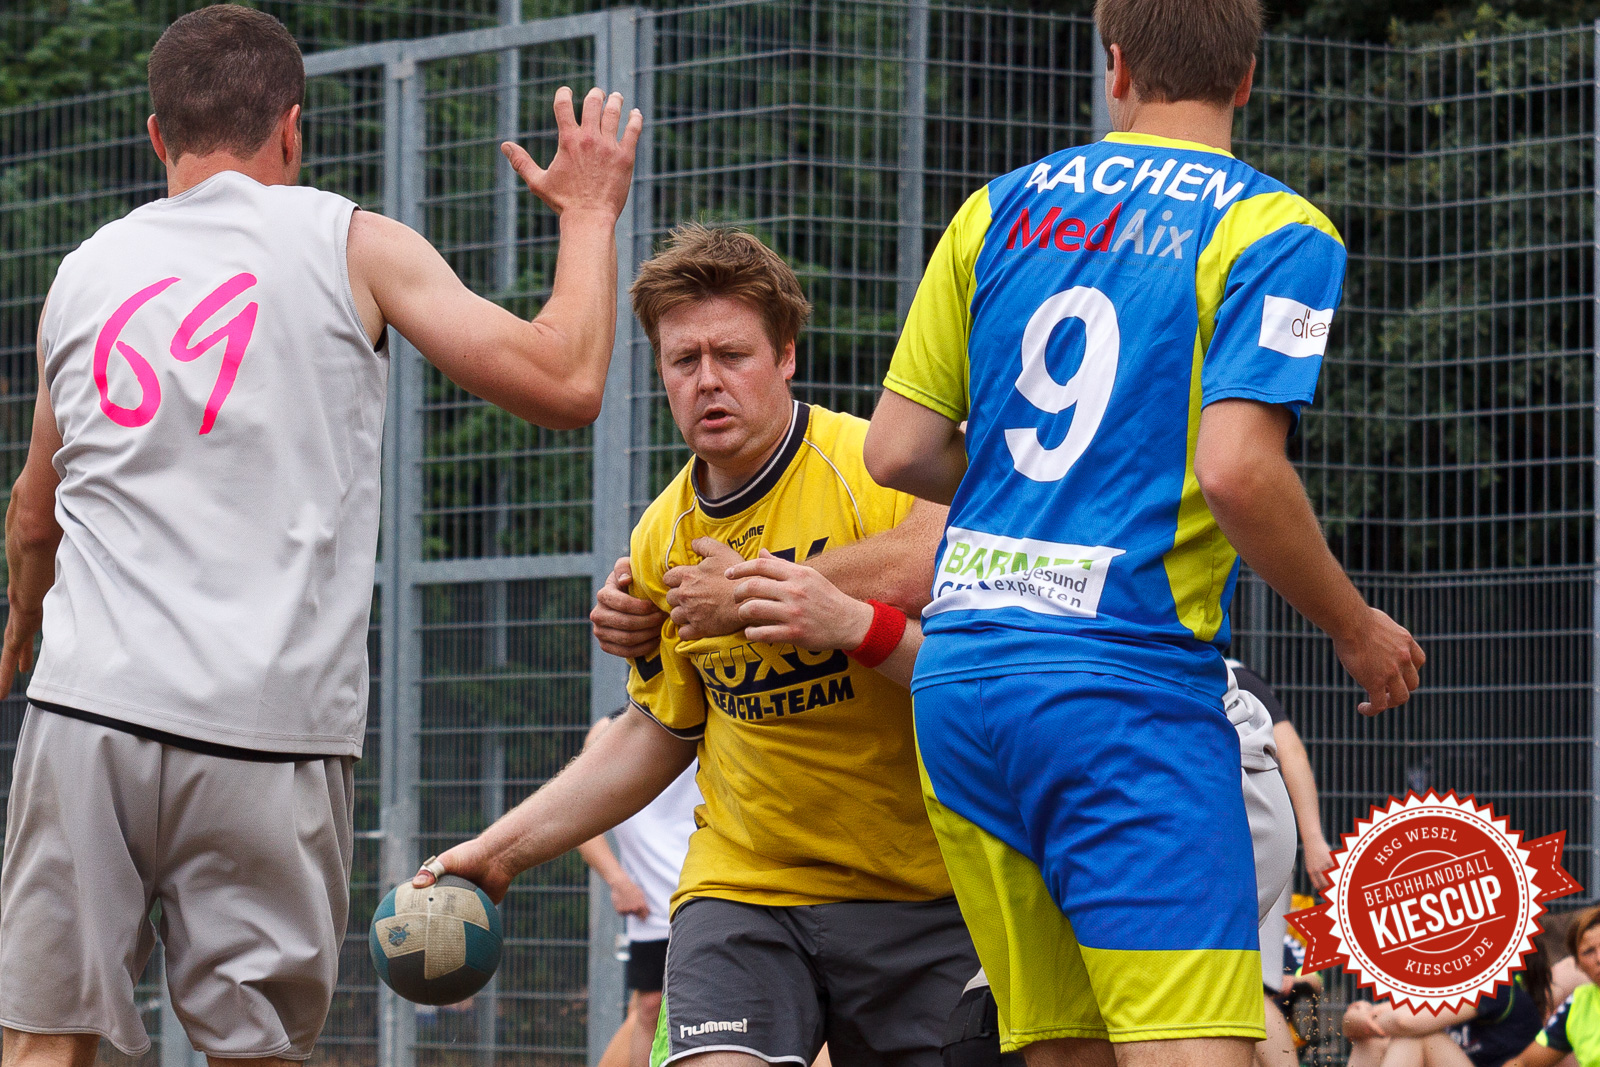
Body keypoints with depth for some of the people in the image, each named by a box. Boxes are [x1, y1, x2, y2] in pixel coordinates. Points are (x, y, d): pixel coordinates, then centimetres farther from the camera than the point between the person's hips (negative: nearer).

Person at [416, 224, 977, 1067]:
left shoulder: (878, 476, -11)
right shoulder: (663, 537, 7)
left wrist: (858, 621, -36)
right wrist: (503, 848, 16)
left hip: (915, 893, -3)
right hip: (740, 885, 3)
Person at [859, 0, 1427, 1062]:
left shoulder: (1000, 209, 13)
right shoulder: (1277, 232, -2)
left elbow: (898, 451, 9)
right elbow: (1237, 468, -15)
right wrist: (1359, 630, 0)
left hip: (960, 672, 6)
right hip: (1127, 672, -6)